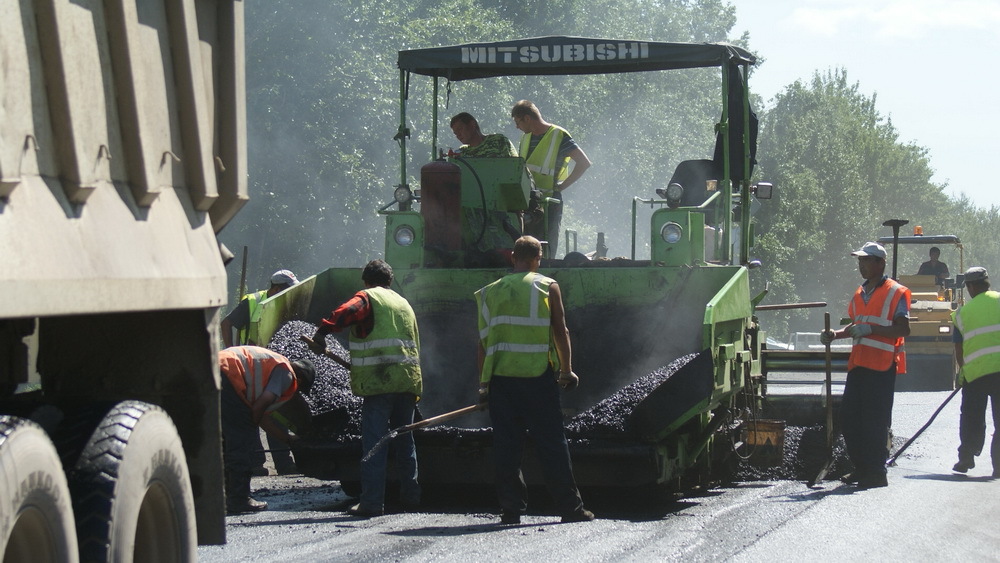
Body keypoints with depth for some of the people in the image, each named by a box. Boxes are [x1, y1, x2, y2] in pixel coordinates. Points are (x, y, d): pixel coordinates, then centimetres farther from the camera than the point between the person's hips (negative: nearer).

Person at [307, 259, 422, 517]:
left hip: (379, 380, -7)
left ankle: (372, 502, -11)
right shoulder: (404, 303, 24)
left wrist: (322, 332, -20)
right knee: (404, 440, 19)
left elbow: (344, 313, -19)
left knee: (374, 442, -7)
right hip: (409, 379, 7)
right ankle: (410, 494, 25)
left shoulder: (367, 298, 4)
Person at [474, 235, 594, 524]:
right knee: (552, 444, 2)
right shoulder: (547, 287, 1)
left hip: (500, 378, 2)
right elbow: (560, 332, -1)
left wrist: (483, 383, 10)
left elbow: (484, 340, 8)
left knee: (506, 446, 6)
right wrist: (566, 370, 6)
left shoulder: (491, 292, 9)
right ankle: (570, 507, 3)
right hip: (538, 376, -2)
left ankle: (511, 508, 4)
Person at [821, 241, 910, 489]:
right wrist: (835, 335, 12)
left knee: (874, 420, -7)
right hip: (858, 364, 8)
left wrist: (870, 329, -21)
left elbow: (903, 329, -13)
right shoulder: (860, 294, 19)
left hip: (882, 366, -8)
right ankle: (862, 467, 18)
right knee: (849, 416, 7)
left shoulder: (895, 292, -5)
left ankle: (876, 473, -1)